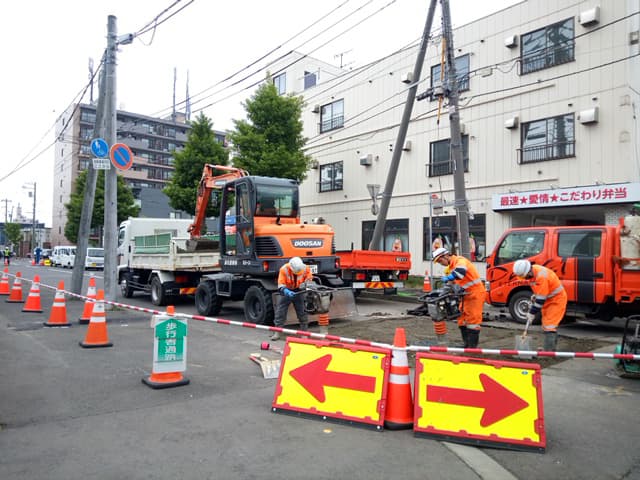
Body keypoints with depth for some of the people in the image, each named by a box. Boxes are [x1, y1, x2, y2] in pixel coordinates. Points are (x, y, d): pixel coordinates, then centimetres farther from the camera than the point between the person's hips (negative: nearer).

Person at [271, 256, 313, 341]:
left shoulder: (306, 269, -19)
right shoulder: (284, 269, -26)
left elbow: (309, 280, -3)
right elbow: (280, 285, -25)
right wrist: (286, 291, -43)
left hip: (299, 292, 1)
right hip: (286, 292, -1)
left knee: (302, 312, 3)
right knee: (280, 311, -5)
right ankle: (277, 332, 1)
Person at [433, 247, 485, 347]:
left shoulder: (460, 260, -15)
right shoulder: (451, 267, 15)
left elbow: (461, 271, -38)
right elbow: (453, 282, 17)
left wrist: (449, 277, -46)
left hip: (475, 293, -10)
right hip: (466, 295, 10)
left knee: (472, 320, -7)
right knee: (462, 321, 11)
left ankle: (472, 346, -3)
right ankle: (466, 344, 20)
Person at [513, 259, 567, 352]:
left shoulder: (541, 276, -33)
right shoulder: (533, 270, -5)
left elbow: (541, 299, -28)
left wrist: (532, 313, -21)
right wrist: (535, 296, 4)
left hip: (557, 300, -10)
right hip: (548, 299, 10)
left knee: (549, 325, -15)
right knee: (546, 324, 16)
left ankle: (548, 350, -14)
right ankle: (551, 348, 27)